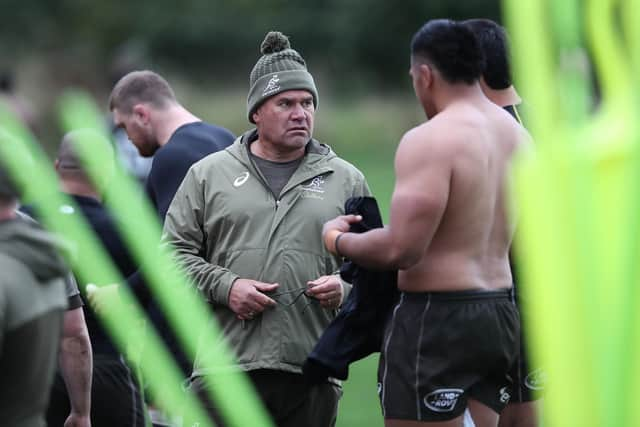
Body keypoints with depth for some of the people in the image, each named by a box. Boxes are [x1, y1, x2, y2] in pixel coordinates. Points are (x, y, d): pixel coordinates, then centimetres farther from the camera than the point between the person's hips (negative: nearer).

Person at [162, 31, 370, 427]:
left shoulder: (346, 181, 12)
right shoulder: (209, 174, 10)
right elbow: (175, 252, 9)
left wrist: (345, 289, -7)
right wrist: (224, 286, -7)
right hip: (226, 371, -1)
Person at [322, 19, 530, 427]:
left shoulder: (430, 141, -16)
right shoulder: (516, 134, 11)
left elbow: (401, 249, -22)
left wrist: (337, 239, -6)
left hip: (438, 318, -9)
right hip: (501, 314, 9)